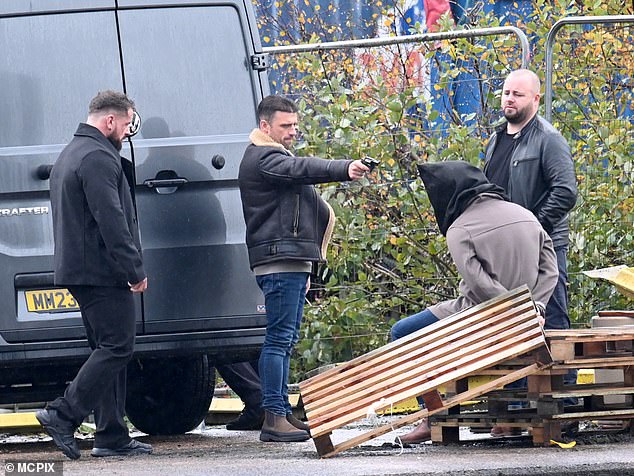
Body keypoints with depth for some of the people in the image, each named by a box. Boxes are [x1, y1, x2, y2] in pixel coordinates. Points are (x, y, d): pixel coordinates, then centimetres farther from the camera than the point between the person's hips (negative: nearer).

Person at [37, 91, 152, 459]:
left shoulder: (71, 155, 22)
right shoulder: (99, 158, -14)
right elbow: (111, 222, -21)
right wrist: (135, 269, -19)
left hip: (78, 271, 11)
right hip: (103, 272, -11)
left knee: (108, 349, 11)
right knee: (117, 347, -9)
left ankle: (113, 437, 9)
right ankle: (63, 416, -14)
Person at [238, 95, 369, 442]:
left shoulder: (276, 158, 26)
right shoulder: (263, 159, -8)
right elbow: (304, 169, -27)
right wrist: (345, 169, -41)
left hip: (293, 261, 11)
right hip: (279, 260, -11)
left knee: (285, 340, 11)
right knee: (279, 338, -14)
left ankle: (282, 413, 15)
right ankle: (274, 417, -17)